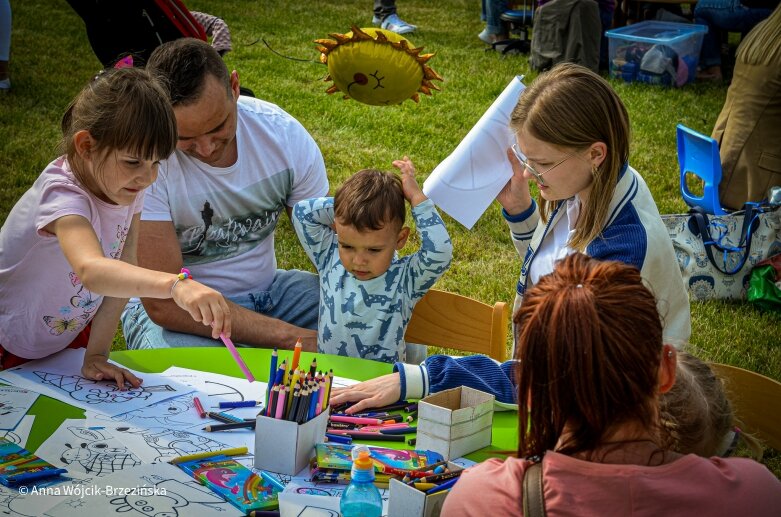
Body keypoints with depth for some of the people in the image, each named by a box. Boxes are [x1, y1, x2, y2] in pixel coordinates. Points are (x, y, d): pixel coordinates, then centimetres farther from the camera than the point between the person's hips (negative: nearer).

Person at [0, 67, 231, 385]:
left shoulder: (127, 185, -12)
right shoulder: (63, 196, -33)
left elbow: (122, 271, -10)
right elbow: (91, 270, -52)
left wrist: (97, 354, -16)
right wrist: (175, 285, -66)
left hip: (73, 336, 5)